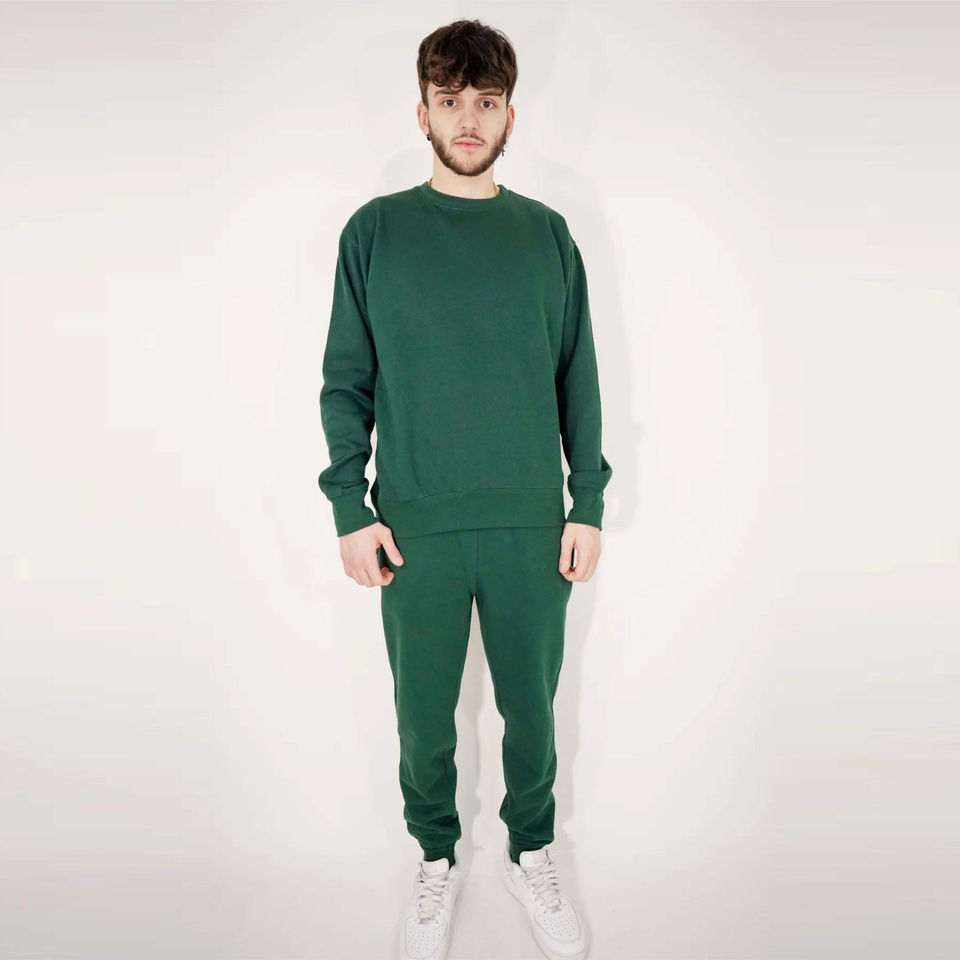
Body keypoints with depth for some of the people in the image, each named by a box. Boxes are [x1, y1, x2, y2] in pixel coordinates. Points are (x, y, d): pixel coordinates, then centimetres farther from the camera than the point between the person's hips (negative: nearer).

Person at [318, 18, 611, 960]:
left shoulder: (546, 233, 5)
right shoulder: (374, 230, 1)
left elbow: (578, 380, 7)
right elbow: (345, 382, 2)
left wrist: (587, 504, 2)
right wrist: (350, 508, -5)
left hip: (532, 523, 1)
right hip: (416, 528, -1)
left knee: (531, 705, 13)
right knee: (424, 714, 12)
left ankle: (531, 853, 38)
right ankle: (436, 859, 37)